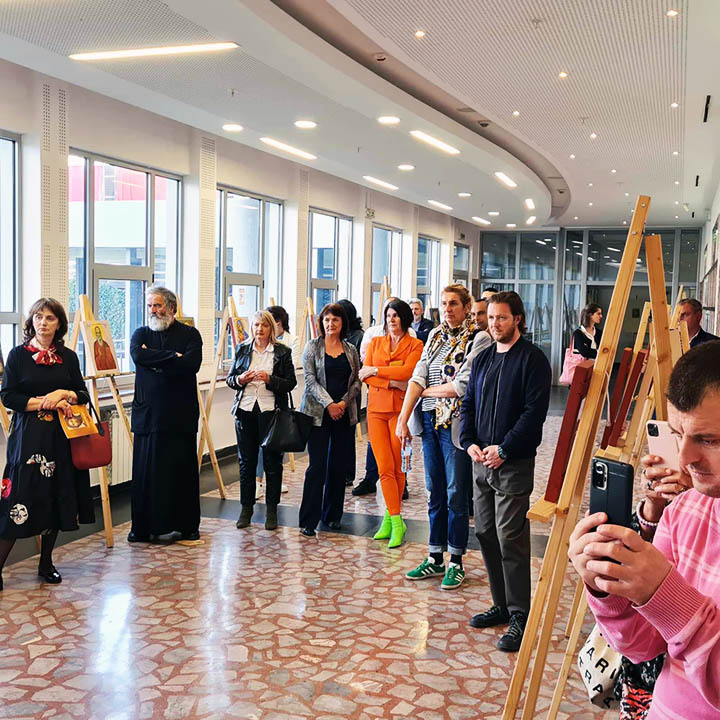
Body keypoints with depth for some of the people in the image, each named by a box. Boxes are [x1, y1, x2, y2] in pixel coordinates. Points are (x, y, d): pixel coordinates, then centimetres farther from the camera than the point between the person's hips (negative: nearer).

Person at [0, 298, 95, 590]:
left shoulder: (68, 357, 8)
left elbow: (83, 395, 9)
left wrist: (63, 394, -11)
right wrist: (45, 402, -14)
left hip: (61, 436, 3)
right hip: (28, 435, -3)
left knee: (57, 498, 7)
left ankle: (46, 563, 21)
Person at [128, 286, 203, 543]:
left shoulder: (190, 334, 6)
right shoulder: (141, 334, 12)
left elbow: (191, 363, -12)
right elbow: (137, 355, -10)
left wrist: (155, 362, -9)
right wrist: (172, 356, -10)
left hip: (181, 415, -1)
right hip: (148, 413, 1)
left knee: (183, 470, 3)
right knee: (145, 471, 2)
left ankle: (188, 525, 14)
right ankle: (143, 527, 12)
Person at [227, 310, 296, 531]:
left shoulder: (282, 352, 3)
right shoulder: (242, 349, 11)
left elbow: (291, 382, -2)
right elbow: (230, 378, 13)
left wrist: (270, 379, -17)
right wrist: (240, 379, -8)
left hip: (271, 410, -2)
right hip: (245, 409, 3)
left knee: (272, 461, 2)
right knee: (246, 460, 7)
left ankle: (271, 510, 13)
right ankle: (246, 507, 18)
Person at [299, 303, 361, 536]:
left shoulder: (351, 350, 10)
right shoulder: (313, 347, 1)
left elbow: (357, 381, 8)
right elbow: (310, 379, -6)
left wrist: (344, 402, -9)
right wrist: (328, 404, -16)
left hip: (344, 413, 3)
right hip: (318, 412, -3)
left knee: (338, 465, 8)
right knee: (317, 466, -6)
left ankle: (332, 515, 20)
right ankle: (308, 521, -1)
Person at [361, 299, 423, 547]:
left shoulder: (415, 345, 5)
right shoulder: (375, 343, 15)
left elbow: (407, 372, -12)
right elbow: (364, 375, 3)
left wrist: (375, 371, -7)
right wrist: (392, 382, -10)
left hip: (400, 408, -2)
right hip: (376, 408, 3)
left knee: (398, 467, -1)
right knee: (385, 468, -4)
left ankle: (390, 517, 9)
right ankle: (397, 522, 1)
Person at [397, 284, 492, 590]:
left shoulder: (479, 339, -8)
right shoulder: (435, 335, 12)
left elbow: (463, 386, -16)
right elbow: (418, 377, 6)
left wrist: (429, 390, -2)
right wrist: (403, 418, -2)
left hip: (456, 424, -6)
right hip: (429, 421, 6)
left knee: (456, 495, 1)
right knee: (435, 494, 13)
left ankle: (456, 563, 13)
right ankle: (435, 559, 23)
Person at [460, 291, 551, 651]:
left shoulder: (532, 358, -6)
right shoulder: (482, 359, 14)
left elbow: (535, 412, -13)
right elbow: (468, 404, 15)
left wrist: (503, 449, -17)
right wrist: (470, 443, -1)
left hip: (514, 463, -7)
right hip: (481, 460, 7)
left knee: (511, 539, -7)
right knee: (486, 534, 12)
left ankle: (519, 617, 2)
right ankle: (502, 605, 25)